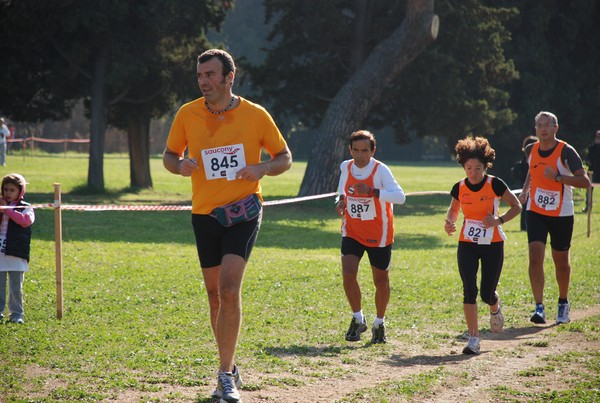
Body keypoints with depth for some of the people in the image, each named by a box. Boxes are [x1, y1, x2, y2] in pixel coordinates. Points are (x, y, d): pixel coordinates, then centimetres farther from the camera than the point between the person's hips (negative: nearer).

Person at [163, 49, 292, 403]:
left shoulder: (255, 115, -4)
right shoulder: (188, 114, 1)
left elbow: (285, 158, 5)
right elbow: (169, 154, 13)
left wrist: (262, 168, -16)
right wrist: (180, 165, -11)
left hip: (243, 212, -3)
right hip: (205, 213, 3)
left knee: (229, 289, -18)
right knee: (215, 295, 10)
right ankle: (230, 368, 27)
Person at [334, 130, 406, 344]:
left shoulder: (380, 170, -18)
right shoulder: (345, 167, -3)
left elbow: (400, 196, -30)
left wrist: (373, 192, -40)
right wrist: (341, 200, 0)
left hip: (378, 235, -3)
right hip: (352, 232, 3)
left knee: (381, 280, 9)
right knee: (348, 274, -15)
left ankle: (379, 324, 30)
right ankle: (358, 319, 6)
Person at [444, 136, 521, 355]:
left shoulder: (495, 184, -13)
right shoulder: (459, 187, -4)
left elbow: (516, 206, -4)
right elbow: (453, 209, 14)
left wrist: (499, 219, -21)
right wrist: (449, 222, -8)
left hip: (493, 245, -2)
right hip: (467, 245, 2)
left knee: (486, 293, 1)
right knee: (469, 290, -11)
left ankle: (495, 308, 40)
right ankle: (473, 339, -5)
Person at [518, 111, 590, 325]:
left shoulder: (566, 152, -14)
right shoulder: (531, 150, 2)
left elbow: (585, 181, -20)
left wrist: (558, 176, -29)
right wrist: (525, 191, 7)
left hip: (561, 213, -3)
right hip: (536, 211, 3)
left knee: (561, 261, 8)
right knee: (535, 257, -13)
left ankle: (563, 303, 30)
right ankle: (539, 307, -14)